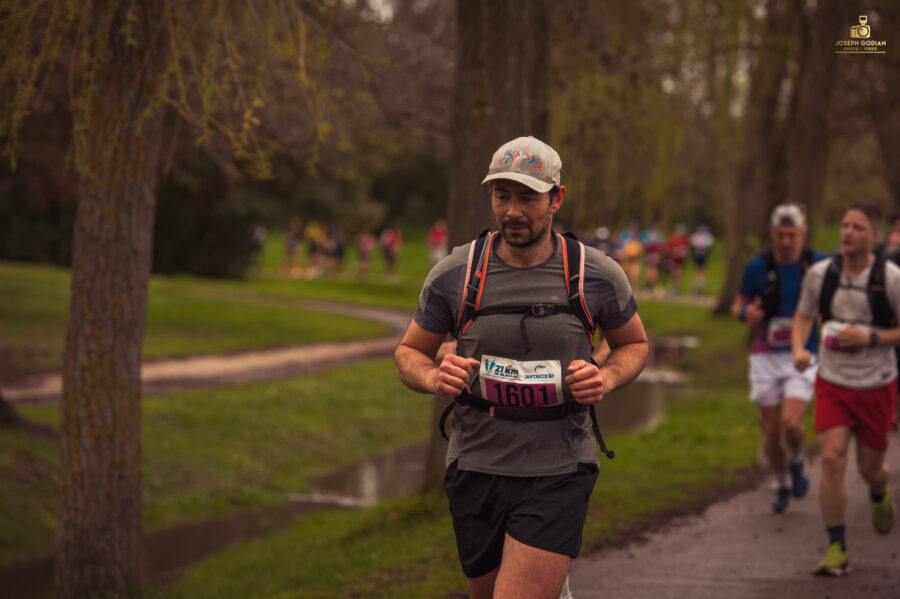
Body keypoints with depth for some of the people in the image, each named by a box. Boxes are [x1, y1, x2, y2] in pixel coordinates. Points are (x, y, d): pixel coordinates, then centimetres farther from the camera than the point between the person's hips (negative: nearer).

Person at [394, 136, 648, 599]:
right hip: (475, 469, 2)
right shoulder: (454, 274, -3)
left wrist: (606, 378, -8)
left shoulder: (597, 275, -4)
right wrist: (433, 377, -14)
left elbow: (634, 344, 13)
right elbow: (409, 353, 9)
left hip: (557, 473, -2)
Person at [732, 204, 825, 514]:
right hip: (766, 356, 1)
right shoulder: (758, 267, -3)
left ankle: (797, 462, 15)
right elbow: (738, 306, 7)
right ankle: (781, 485, 29)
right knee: (772, 430, 4)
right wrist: (746, 313, -17)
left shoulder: (819, 264, -4)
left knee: (791, 423, -19)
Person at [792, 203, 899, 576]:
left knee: (870, 468, 10)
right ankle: (837, 549, -5)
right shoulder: (820, 274, -5)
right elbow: (804, 315, 11)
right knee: (831, 459, -13)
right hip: (832, 383, 1)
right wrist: (798, 347, -8)